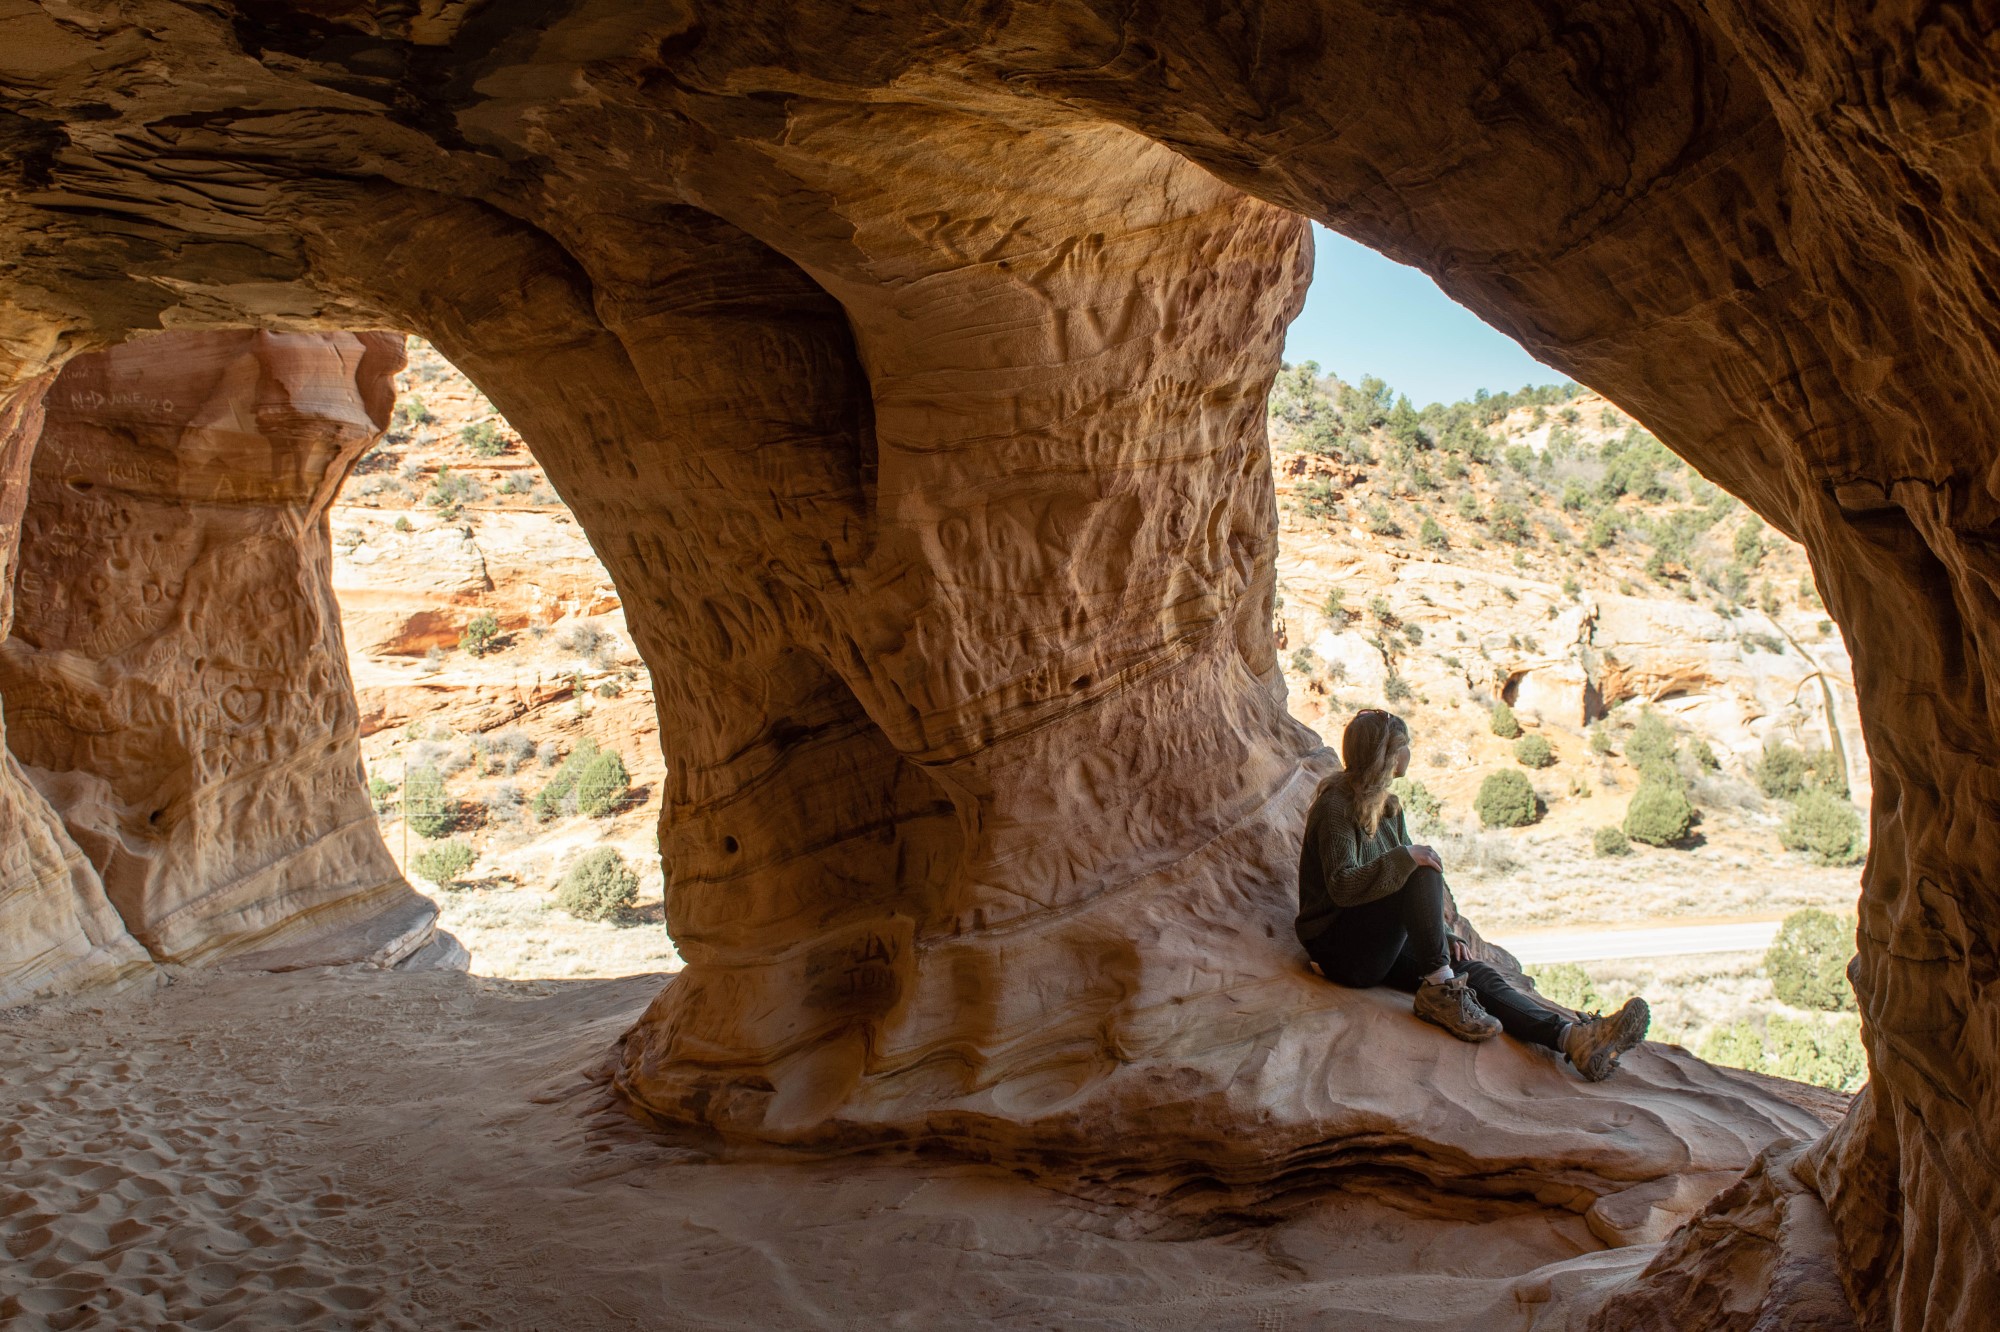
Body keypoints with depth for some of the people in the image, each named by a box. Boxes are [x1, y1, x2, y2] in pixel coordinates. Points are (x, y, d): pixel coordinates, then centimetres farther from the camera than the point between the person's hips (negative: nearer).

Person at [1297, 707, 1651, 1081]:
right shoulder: (1336, 806, -10)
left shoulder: (1387, 808, 17)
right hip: (1340, 948, -8)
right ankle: (1439, 990, -25)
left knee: (1478, 973, -14)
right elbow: (1342, 887, -22)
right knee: (1424, 871, -26)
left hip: (1381, 948, 8)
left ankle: (1573, 1037, -33)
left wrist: (1444, 936, 7)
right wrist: (1405, 858, -29)